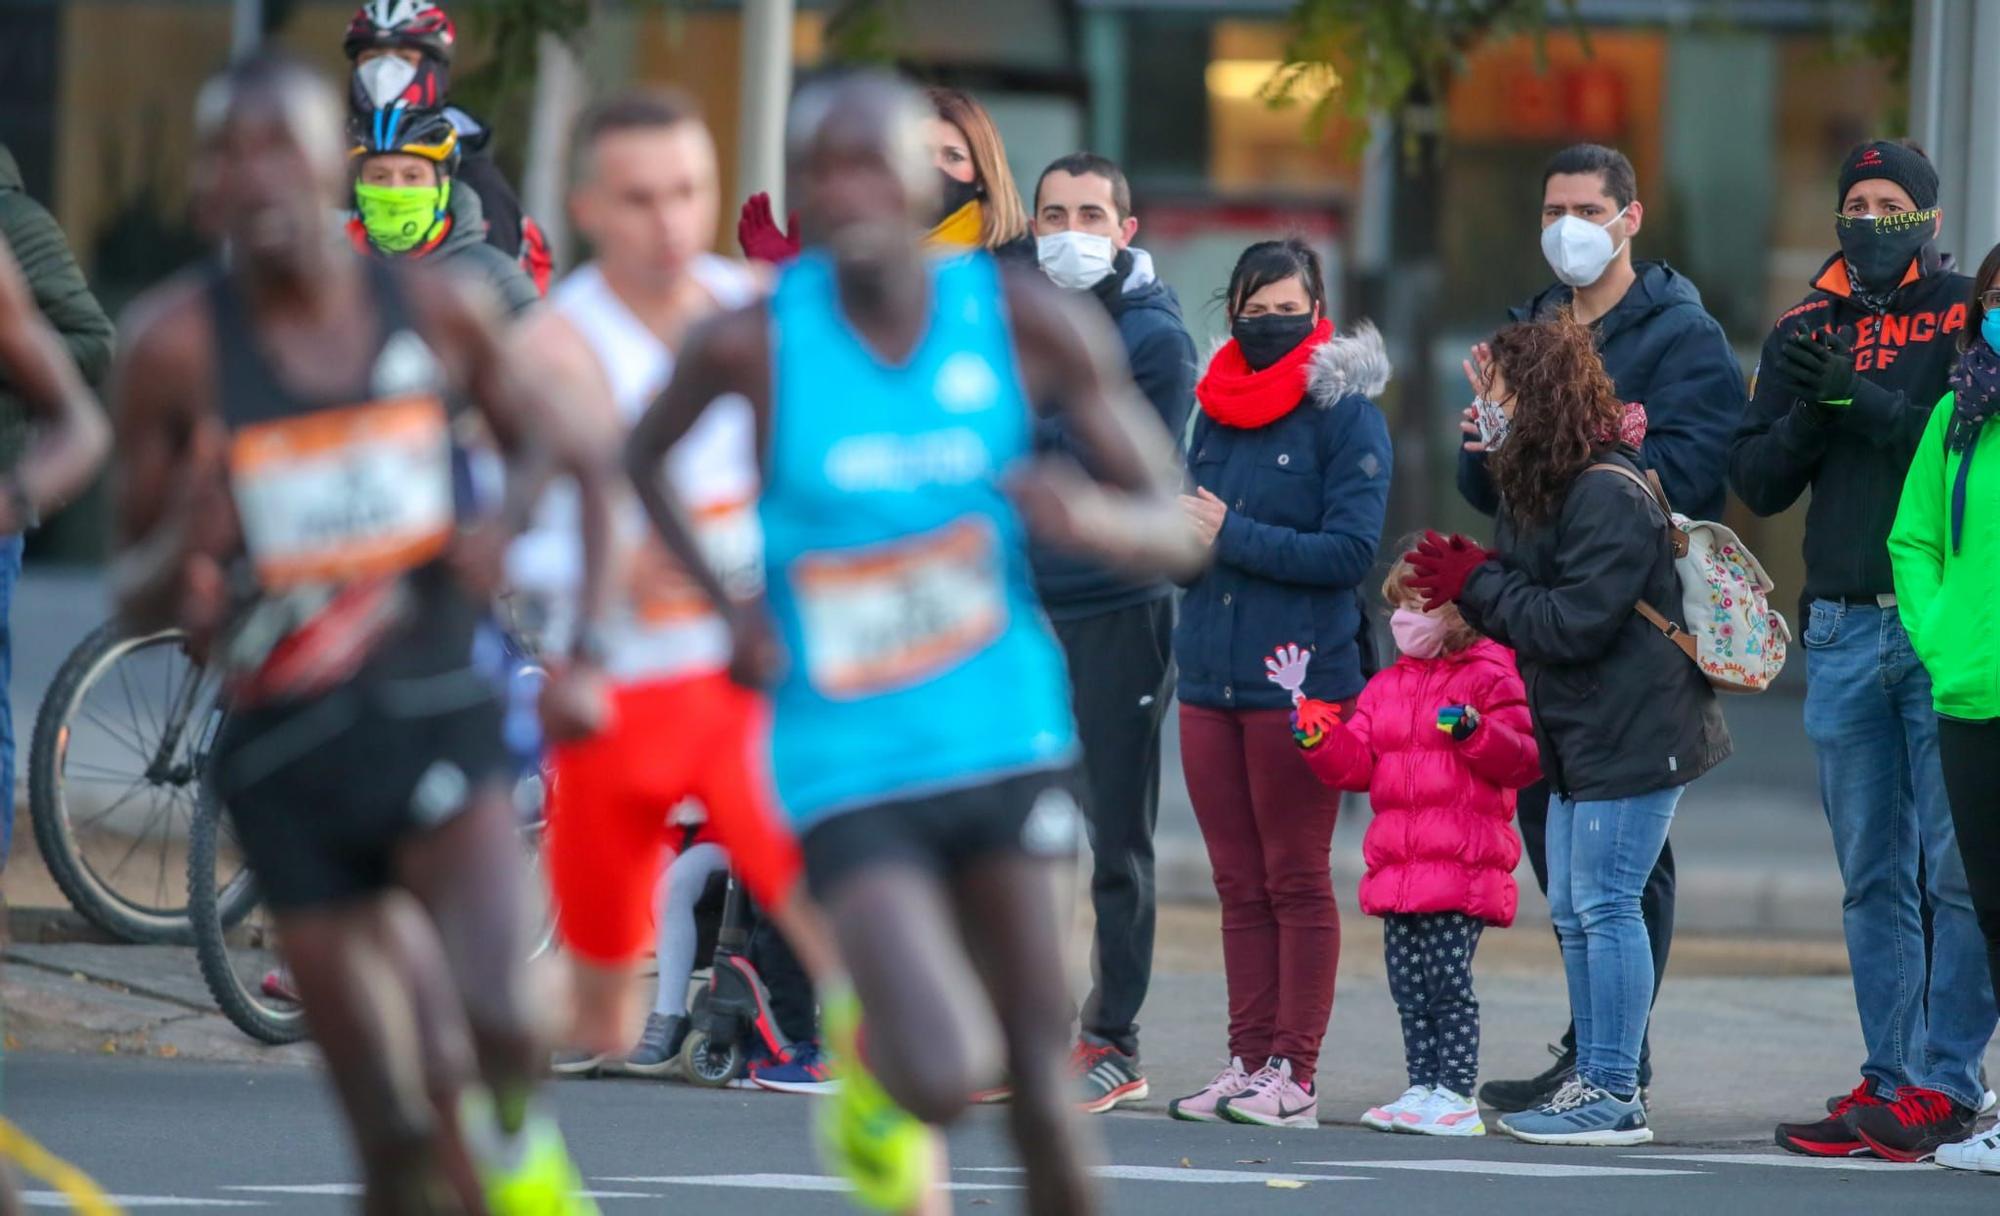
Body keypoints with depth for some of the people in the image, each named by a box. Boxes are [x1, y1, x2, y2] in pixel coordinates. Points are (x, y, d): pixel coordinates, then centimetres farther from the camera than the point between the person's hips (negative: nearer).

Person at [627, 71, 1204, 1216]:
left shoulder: (1027, 323, -5)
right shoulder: (756, 344, -9)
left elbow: (1178, 536, -1)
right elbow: (643, 457, 12)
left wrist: (1094, 513, -23)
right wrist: (729, 604, -2)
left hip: (1004, 745, 2)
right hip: (848, 767, -2)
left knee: (1045, 1099, 2)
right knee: (945, 1078, -19)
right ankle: (870, 1053, 15)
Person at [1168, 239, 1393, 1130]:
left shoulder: (1345, 412, -5)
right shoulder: (1216, 408, 14)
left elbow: (1351, 550, -13)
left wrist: (1232, 537, -15)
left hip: (1301, 681, -6)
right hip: (1210, 678, 6)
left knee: (1296, 881, -2)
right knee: (1239, 885, 8)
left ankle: (1294, 1074, 0)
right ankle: (1248, 1061, 12)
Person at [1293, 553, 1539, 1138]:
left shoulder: (1490, 681, -2)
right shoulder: (1385, 689, 18)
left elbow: (1523, 759, -9)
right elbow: (1358, 764, 14)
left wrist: (1475, 731, -23)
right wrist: (1318, 737, -2)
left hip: (1462, 865, -7)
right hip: (1398, 866, 7)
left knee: (1448, 980, -8)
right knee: (1409, 986, 8)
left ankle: (1457, 1094, -4)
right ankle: (1424, 1087, 15)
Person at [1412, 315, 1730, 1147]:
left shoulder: (1607, 495, -17)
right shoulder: (1546, 485, 15)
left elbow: (1576, 622, -22)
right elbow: (1532, 605, 14)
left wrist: (1475, 584, -14)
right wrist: (1469, 582, -2)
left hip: (1632, 733, -11)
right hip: (1583, 734, 11)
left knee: (1604, 904, -9)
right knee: (1572, 912, 13)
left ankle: (1613, 1094, -5)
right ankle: (1594, 1083, 19)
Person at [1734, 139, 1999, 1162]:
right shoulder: (1806, 330, 14)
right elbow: (1757, 480, 10)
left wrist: (1866, 401, -18)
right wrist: (1810, 410, -8)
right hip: (1844, 631, 5)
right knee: (1872, 876, 8)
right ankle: (1887, 1081, 12)